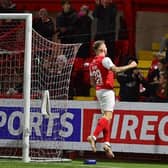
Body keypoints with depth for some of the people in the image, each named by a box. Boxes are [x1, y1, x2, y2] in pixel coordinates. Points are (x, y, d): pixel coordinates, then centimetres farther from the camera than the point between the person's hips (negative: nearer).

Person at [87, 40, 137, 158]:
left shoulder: (92, 63, 13)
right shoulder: (105, 59, -11)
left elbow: (92, 82, 17)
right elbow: (116, 69, -24)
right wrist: (130, 66, -16)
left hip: (99, 90, 9)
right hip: (107, 90, -9)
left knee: (106, 117, 9)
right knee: (107, 116, -13)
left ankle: (107, 143, 1)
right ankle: (93, 137, -26)